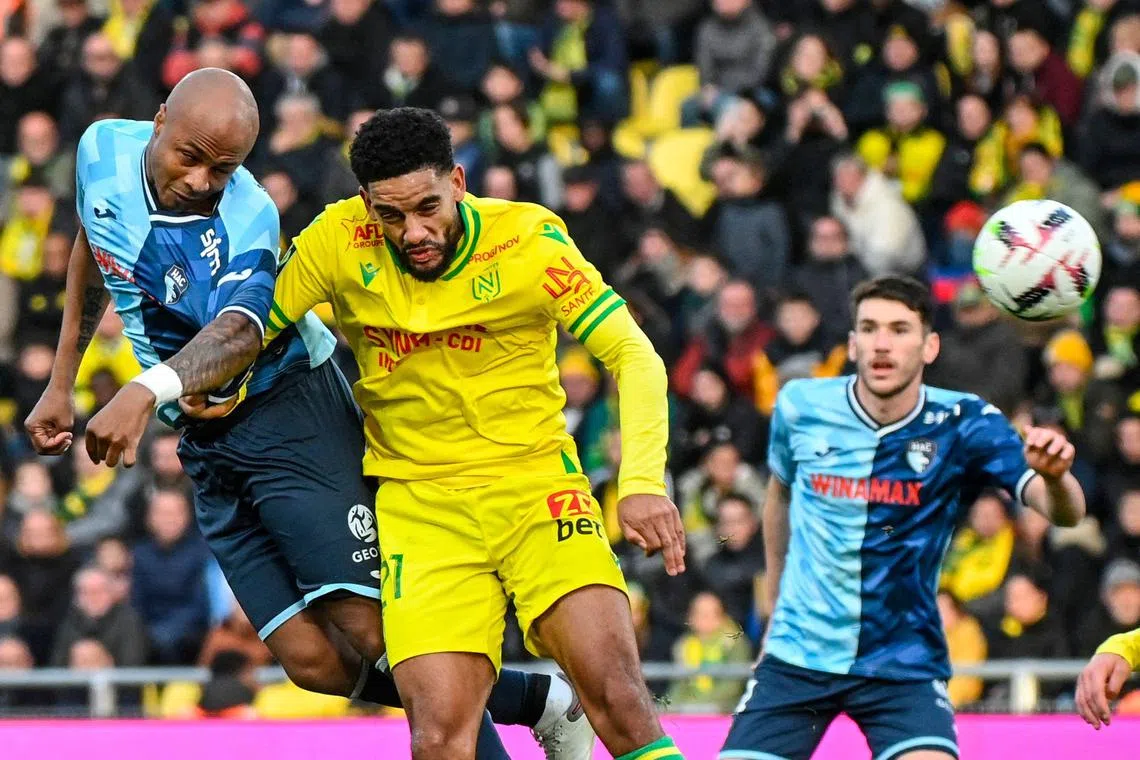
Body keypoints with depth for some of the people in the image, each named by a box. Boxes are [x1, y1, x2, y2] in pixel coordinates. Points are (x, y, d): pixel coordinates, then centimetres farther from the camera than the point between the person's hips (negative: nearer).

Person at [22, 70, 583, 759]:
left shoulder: (245, 222, -22)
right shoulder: (103, 152, -4)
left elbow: (237, 332, -41)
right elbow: (93, 249, 18)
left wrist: (147, 391, -59)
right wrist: (62, 381, 21)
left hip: (292, 414, -6)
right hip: (208, 443, 6)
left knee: (368, 633, -20)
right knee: (315, 662, -6)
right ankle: (537, 701, 7)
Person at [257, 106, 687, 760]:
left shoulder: (529, 239, -10)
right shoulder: (339, 241, -6)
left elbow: (633, 355, -10)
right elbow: (254, 330, 10)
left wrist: (643, 482, -22)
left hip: (536, 485, -1)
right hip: (419, 505, 1)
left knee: (616, 691, -21)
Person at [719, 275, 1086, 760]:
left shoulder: (964, 425, -11)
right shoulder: (801, 407, -5)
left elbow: (1064, 512, -23)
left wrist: (1055, 476, -46)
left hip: (903, 664, -2)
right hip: (797, 658, 2)